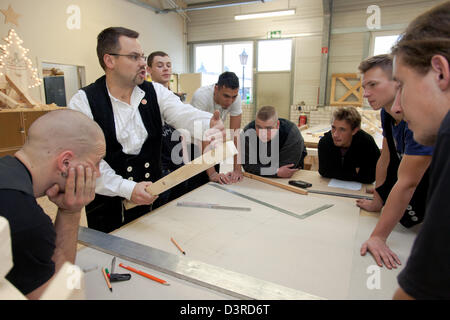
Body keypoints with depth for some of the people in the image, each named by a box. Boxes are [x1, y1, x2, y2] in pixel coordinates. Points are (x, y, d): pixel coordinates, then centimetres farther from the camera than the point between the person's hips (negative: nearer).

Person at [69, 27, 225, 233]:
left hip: (153, 200, 4)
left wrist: (210, 126, -37)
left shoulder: (156, 92, 2)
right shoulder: (83, 102, -9)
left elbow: (185, 115, -15)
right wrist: (126, 189, -24)